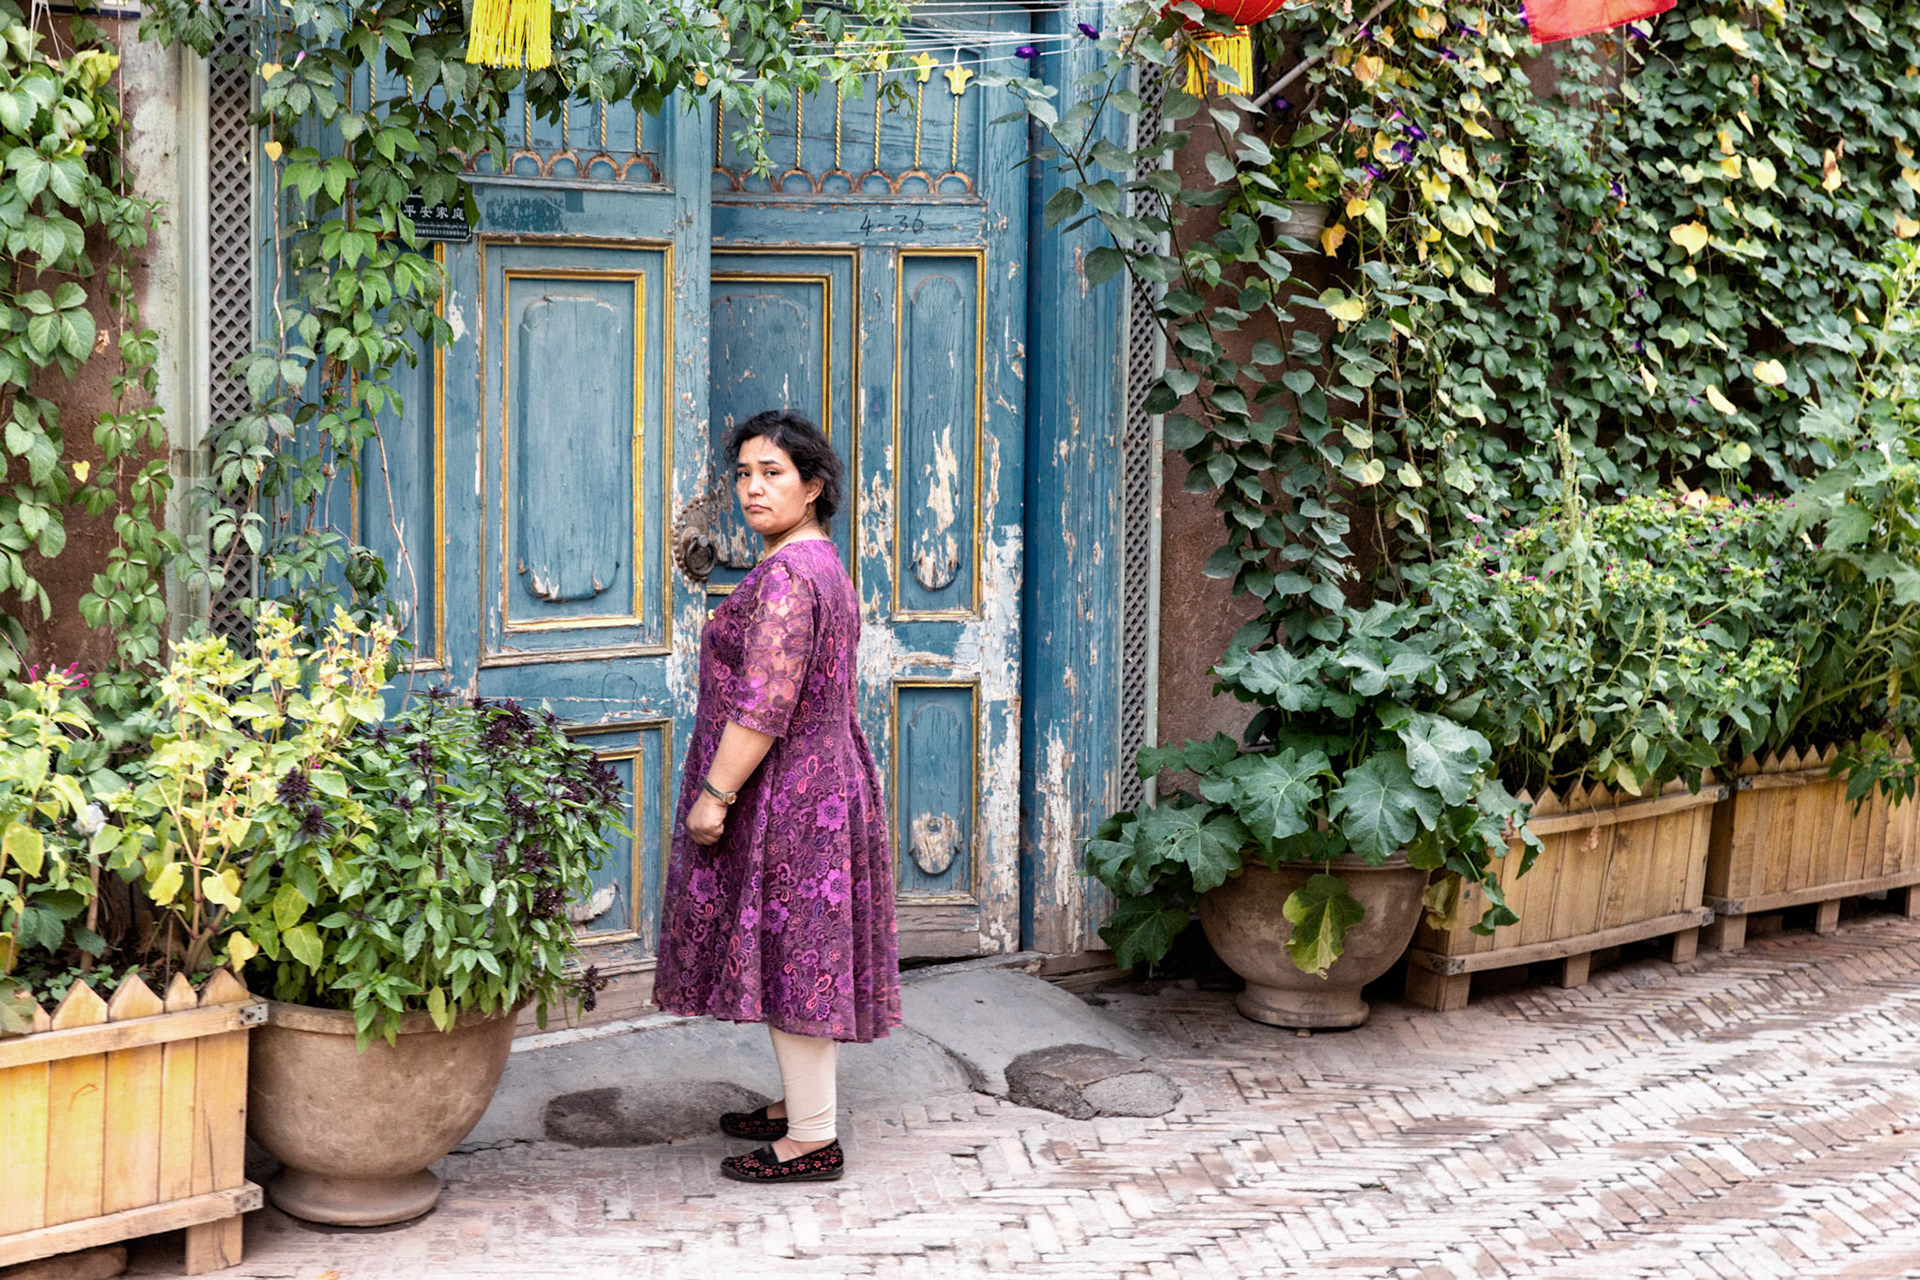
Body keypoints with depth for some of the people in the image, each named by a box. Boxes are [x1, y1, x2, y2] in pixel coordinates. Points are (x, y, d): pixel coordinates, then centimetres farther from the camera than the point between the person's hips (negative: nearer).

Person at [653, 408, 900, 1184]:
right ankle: (800, 1104, 27)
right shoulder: (824, 564, 14)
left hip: (781, 794, -10)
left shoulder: (784, 576, -20)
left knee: (789, 951, -5)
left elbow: (763, 705, -25)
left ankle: (813, 1141, 1)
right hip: (824, 777, 11)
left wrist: (714, 793, -21)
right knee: (801, 951, 17)